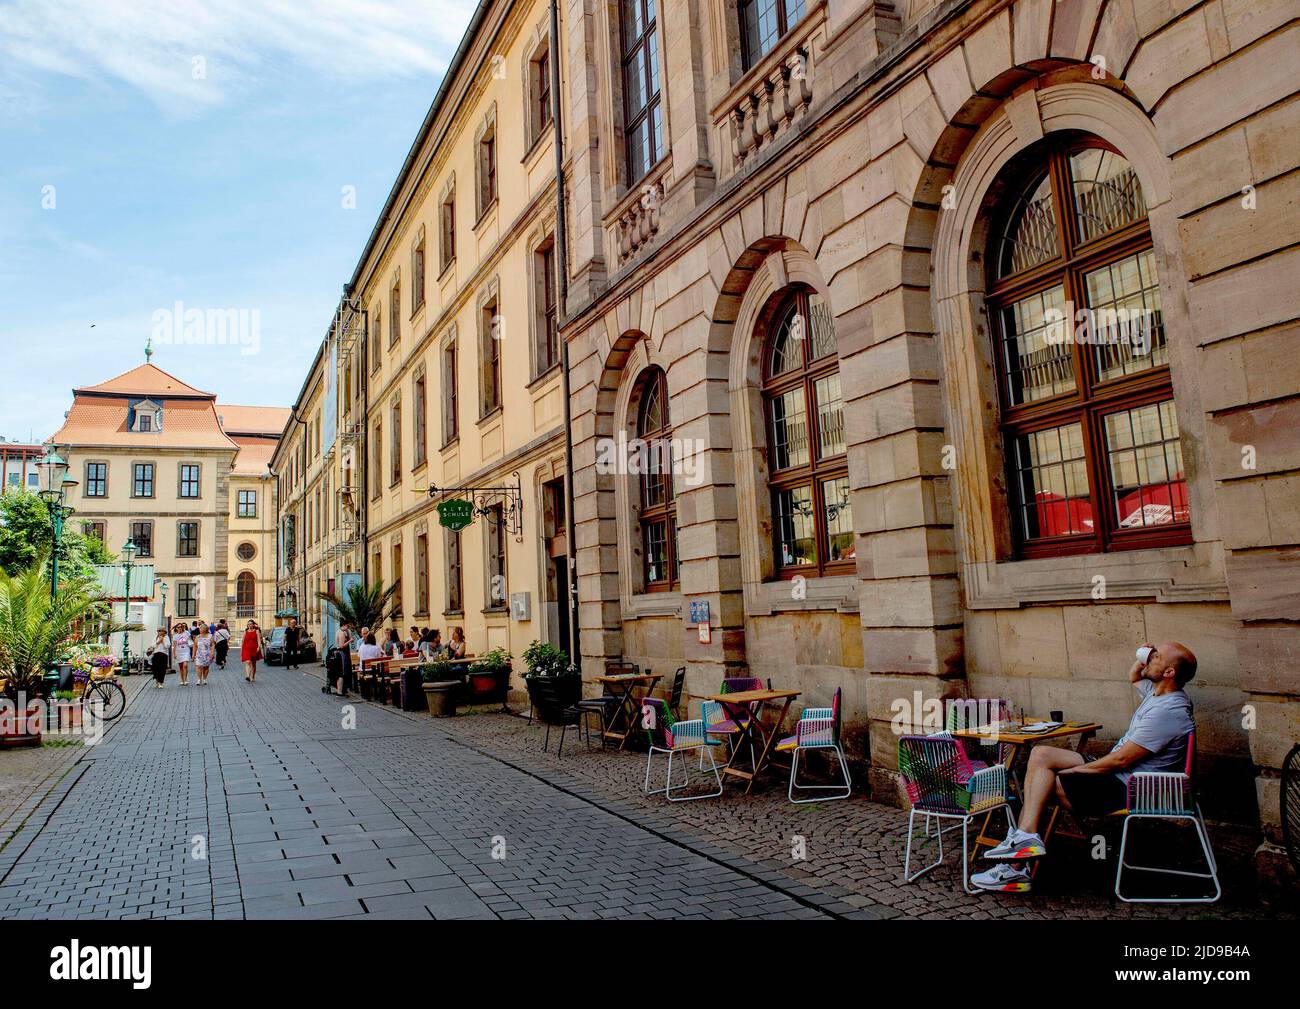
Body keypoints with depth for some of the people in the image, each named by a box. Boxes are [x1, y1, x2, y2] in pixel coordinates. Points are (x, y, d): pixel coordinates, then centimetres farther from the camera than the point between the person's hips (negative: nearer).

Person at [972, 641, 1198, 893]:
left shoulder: (1167, 711, -23)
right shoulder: (1159, 692, 7)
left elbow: (1122, 759, -23)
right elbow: (1134, 678, 33)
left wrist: (1075, 770, -13)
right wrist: (1141, 660, 9)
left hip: (1126, 789, -10)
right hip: (1116, 773, 10)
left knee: (1041, 783, -13)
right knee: (1040, 754, -1)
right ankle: (1025, 836, -11)